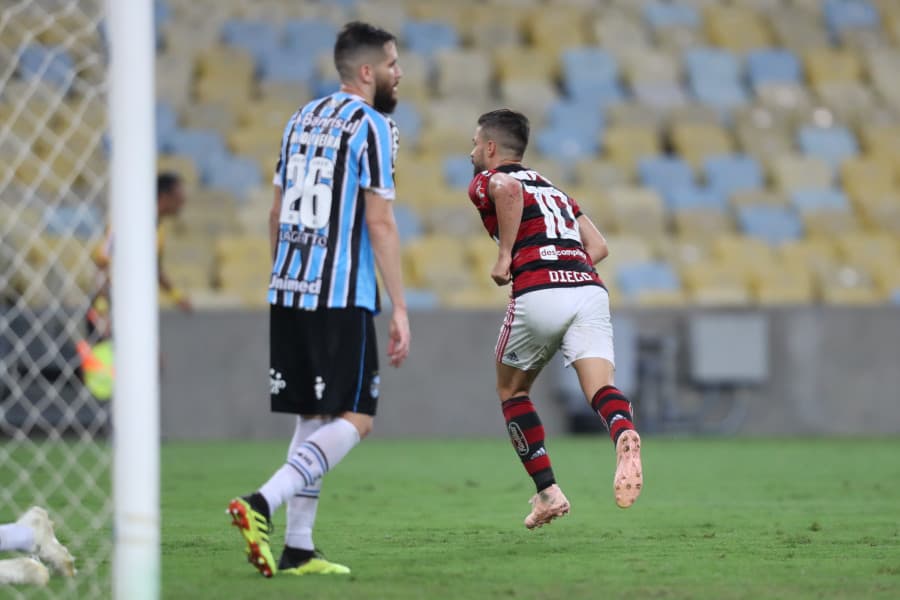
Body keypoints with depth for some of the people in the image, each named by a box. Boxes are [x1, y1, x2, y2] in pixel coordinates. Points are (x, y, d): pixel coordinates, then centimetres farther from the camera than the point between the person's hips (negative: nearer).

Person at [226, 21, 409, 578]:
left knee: (316, 417, 12)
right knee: (356, 420, -4)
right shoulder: (371, 126, -8)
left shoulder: (302, 119, 15)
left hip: (288, 289, 8)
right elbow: (379, 223, -12)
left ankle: (298, 548, 9)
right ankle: (263, 503, -21)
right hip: (342, 297, -8)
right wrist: (400, 310, -11)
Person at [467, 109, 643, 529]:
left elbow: (508, 188, -14)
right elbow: (598, 246, 24)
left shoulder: (486, 182, 12)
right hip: (590, 289, 5)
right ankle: (624, 435, -48)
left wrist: (505, 255, -7)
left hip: (538, 294, -4)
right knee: (600, 386, -12)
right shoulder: (551, 187, 32)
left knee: (511, 389, 19)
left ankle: (548, 491, 13)